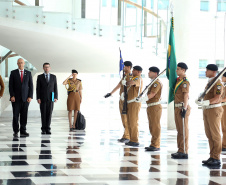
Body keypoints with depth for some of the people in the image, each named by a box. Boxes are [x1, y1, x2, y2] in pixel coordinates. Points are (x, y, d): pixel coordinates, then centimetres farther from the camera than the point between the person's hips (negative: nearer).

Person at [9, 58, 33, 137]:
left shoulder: (28, 73, 8)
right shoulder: (13, 73, 4)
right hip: (16, 98, -1)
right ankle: (15, 131, 4)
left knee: (24, 115, 1)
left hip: (25, 98, 1)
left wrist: (30, 96, -3)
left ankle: (23, 131, 7)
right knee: (15, 115, -3)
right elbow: (10, 85, 1)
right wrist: (12, 96, -9)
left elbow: (31, 86, 7)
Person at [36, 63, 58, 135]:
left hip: (50, 98, 1)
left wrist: (56, 97, -4)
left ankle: (48, 129, 3)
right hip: (42, 99, -1)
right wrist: (38, 98, -9)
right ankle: (43, 129, 7)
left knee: (49, 114, 0)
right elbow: (38, 88, 0)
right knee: (43, 114, 0)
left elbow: (55, 88, 6)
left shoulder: (53, 77, 8)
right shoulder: (40, 77, 4)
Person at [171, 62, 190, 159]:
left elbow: (186, 96, -19)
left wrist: (184, 109, -23)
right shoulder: (178, 80, 15)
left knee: (183, 131, -6)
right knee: (179, 130, 12)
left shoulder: (185, 82, -14)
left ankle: (184, 152, -3)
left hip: (182, 107, -10)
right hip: (177, 107, 10)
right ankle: (180, 150, 18)